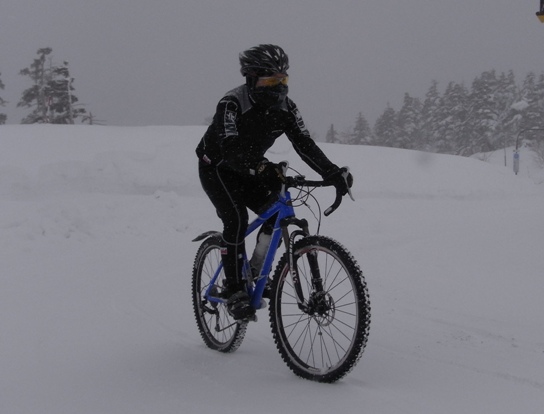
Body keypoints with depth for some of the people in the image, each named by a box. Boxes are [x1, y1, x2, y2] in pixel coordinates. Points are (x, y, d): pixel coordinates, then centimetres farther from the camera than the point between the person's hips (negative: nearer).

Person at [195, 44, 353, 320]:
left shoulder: (285, 108, -13)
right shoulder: (232, 104, -30)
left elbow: (304, 144, -20)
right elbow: (231, 149, -43)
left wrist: (334, 174, -35)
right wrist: (262, 169, -61)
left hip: (250, 169, 6)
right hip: (216, 167, -5)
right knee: (236, 219, -25)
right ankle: (234, 290, -16)